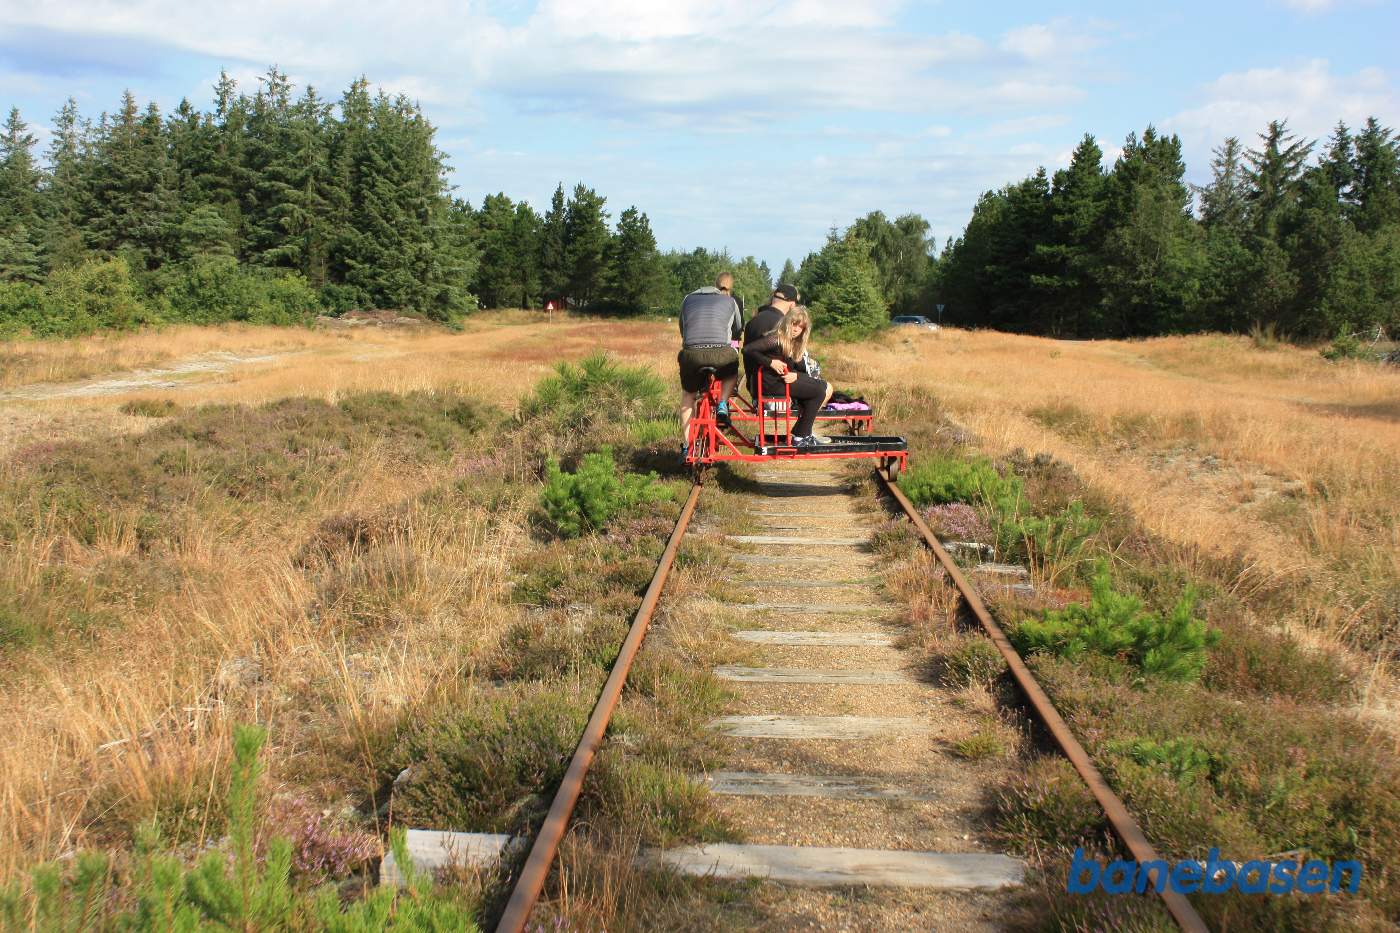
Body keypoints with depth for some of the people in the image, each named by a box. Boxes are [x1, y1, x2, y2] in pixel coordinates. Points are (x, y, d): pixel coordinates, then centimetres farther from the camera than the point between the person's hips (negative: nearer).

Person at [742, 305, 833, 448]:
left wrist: (796, 375, -17)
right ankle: (800, 437, -7)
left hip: (787, 378, 9)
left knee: (826, 387, 0)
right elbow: (747, 349, -25)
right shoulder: (775, 339, -15)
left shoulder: (796, 344, 13)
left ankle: (804, 432, 5)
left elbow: (802, 370, 7)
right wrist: (770, 362, -27)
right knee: (819, 391, -13)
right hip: (772, 383, -9)